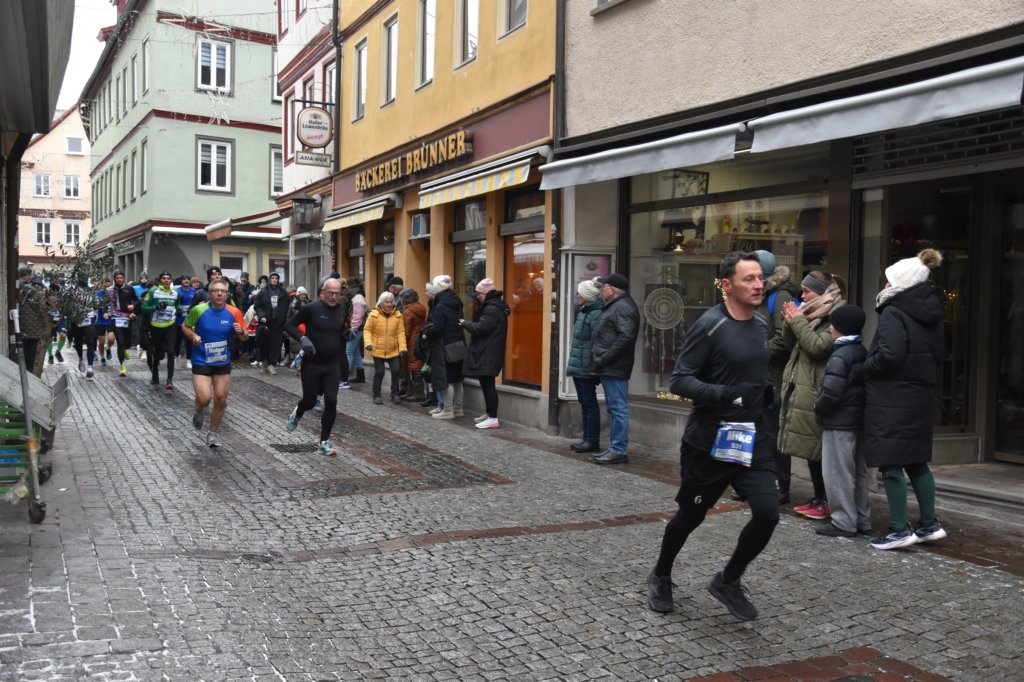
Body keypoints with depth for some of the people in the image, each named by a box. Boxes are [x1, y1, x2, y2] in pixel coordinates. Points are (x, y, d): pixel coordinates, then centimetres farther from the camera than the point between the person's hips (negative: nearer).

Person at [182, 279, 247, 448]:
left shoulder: (234, 312, -7)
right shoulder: (199, 310, -12)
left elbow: (244, 336, 4)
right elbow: (185, 326, 4)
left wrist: (240, 332, -19)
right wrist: (193, 336, -16)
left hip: (223, 363, 3)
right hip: (201, 362, -3)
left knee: (221, 400, 7)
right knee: (204, 399, -17)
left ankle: (212, 433, 29)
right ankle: (199, 410, 21)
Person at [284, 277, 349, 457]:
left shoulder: (342, 311, 2)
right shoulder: (311, 308, -13)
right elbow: (289, 325, -9)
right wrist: (302, 338, -23)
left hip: (332, 364, 3)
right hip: (312, 363, -3)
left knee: (331, 402, -5)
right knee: (310, 401, 6)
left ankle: (325, 441, 9)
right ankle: (297, 413, 44)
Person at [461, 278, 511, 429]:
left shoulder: (492, 309, -18)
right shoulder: (494, 306, 17)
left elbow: (480, 328, -22)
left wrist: (466, 323, -6)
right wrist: (470, 323, 11)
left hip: (488, 355, -11)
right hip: (487, 354, 11)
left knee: (487, 384, -9)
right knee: (486, 384, 18)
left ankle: (493, 418, -8)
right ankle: (489, 413, 27)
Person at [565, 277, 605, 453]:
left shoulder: (596, 314, -16)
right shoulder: (584, 312, 15)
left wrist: (593, 366, -23)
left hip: (586, 367, -10)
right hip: (578, 366, 10)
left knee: (589, 403, -4)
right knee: (584, 403, 14)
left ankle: (593, 441, 2)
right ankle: (587, 438, 21)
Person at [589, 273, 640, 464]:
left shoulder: (623, 307, -13)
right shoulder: (615, 306, 20)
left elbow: (625, 337, -24)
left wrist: (604, 359, -22)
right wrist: (600, 362, 16)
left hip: (614, 369, -11)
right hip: (609, 369, 11)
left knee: (618, 409, -7)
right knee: (615, 409, 14)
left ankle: (619, 450, -4)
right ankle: (616, 448, 21)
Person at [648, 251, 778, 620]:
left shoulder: (761, 325, 8)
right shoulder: (710, 325, -15)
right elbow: (679, 381, -17)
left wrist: (766, 393, 5)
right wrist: (725, 394, -29)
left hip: (753, 440, 6)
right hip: (709, 443, -5)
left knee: (767, 513, -9)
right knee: (690, 516, 12)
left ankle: (728, 581, 17)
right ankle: (660, 577, 39)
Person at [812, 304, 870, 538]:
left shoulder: (840, 356, -18)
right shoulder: (863, 353, 10)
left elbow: (831, 393, -24)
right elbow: (865, 387, 16)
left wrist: (818, 407, -5)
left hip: (839, 423, -9)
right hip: (859, 420, 9)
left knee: (837, 472, -3)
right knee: (858, 472, 16)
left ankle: (843, 522, 1)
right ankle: (861, 519, 24)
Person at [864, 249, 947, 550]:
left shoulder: (894, 313, -15)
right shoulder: (930, 315, 11)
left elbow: (890, 355, -23)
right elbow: (939, 353, 17)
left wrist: (865, 367, -8)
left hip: (892, 400, -9)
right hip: (921, 396, 9)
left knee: (890, 464, -2)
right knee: (916, 461, 17)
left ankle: (899, 529, 1)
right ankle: (930, 523, 23)